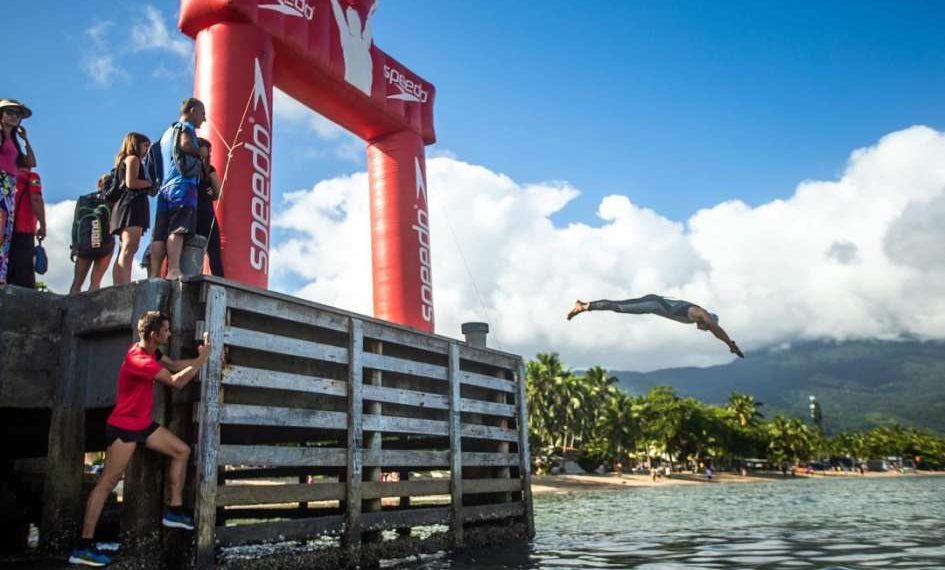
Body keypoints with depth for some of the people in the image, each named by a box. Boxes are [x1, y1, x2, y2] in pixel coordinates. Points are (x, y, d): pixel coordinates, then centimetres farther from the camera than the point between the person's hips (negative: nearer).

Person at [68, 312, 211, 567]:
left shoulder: (151, 352, 3)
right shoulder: (138, 360, -27)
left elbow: (174, 365, 10)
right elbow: (177, 381, -25)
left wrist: (199, 357, -3)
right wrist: (202, 359, -17)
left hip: (143, 423, 10)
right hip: (123, 426, -10)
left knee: (182, 450, 10)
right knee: (107, 482, -7)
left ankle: (174, 510, 15)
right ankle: (83, 547, -2)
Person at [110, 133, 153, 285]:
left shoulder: (124, 161, 28)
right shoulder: (133, 158, 2)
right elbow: (131, 183, -13)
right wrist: (151, 182, -4)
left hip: (125, 204, 10)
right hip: (132, 204, -10)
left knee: (124, 252, 3)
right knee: (128, 250, -21)